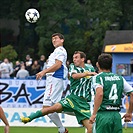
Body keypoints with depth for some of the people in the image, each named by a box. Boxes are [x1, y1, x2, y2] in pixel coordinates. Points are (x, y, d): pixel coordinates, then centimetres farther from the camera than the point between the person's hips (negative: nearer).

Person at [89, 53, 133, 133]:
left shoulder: (97, 77, -2)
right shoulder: (120, 78, 13)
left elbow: (100, 94, -21)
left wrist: (94, 114, -20)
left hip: (103, 115, -4)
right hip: (117, 116, 4)